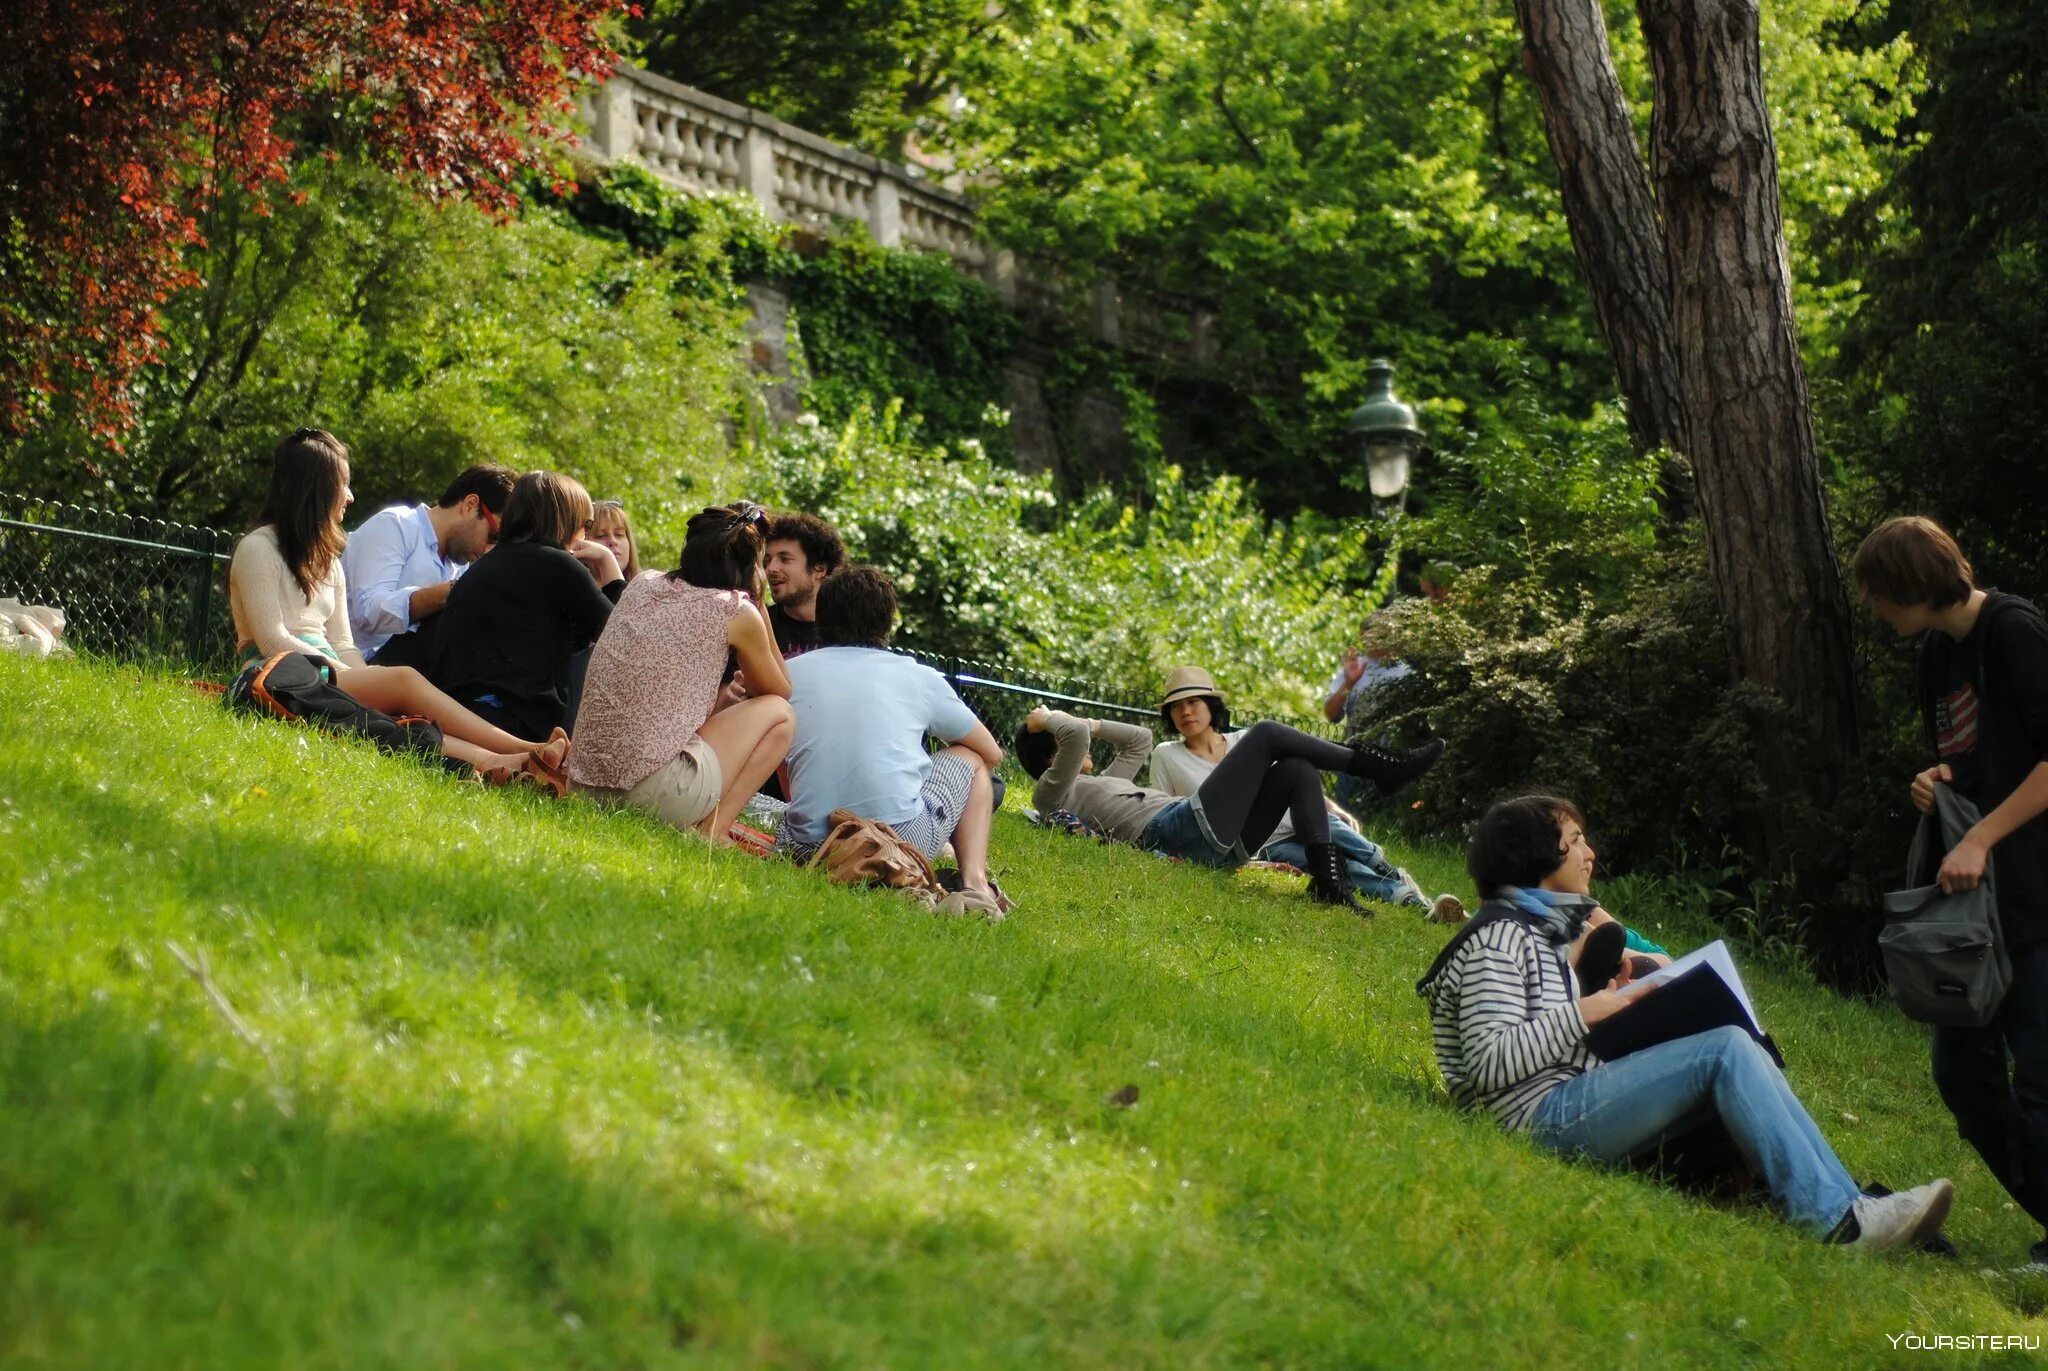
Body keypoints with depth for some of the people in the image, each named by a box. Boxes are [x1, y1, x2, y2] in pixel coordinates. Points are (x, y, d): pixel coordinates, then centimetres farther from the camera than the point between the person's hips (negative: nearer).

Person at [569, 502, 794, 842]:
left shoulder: (640, 587, 15)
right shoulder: (737, 611, 0)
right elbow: (781, 692, 17)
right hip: (655, 794, -7)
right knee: (780, 714, 15)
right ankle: (713, 830, -2)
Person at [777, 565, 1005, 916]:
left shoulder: (788, 673, 12)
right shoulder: (918, 676, 9)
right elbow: (992, 754, 25)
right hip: (903, 841, 0)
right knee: (969, 758, 27)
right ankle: (975, 883, 6)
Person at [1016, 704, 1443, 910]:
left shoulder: (1100, 783, 34)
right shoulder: (1052, 792, 4)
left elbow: (1140, 739, 44)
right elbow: (1076, 737, -14)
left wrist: (1092, 724, 37)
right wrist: (1048, 719, 4)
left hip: (1216, 842, 10)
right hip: (1187, 829, -10)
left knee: (1297, 770, -1)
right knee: (1265, 734, -5)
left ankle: (1327, 880, -13)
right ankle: (1384, 767, -3)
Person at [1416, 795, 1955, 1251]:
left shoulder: (1541, 930, 23)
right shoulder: (1498, 936, -8)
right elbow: (1491, 1063, -19)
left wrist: (1615, 1002, 9)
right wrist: (1586, 1013, -18)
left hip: (1573, 1105, 10)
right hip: (1543, 1118, -10)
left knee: (1744, 1063, 0)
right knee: (1726, 1050, -18)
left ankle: (1849, 1208, -11)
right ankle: (1832, 1218, -22)